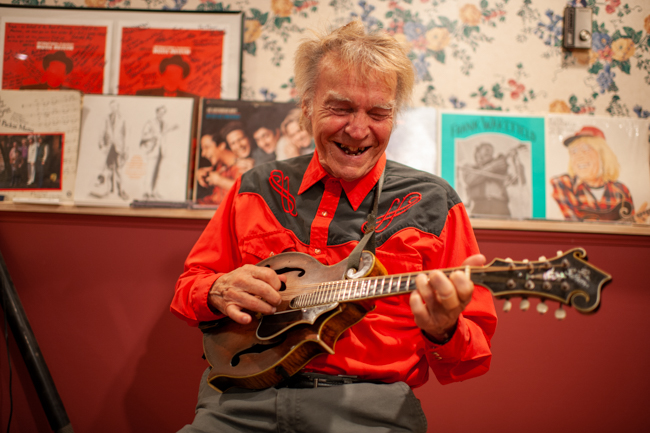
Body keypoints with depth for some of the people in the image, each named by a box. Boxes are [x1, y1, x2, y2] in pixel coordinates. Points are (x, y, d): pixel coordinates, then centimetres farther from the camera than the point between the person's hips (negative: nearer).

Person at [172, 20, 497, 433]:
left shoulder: (433, 203, 4)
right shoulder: (257, 187, 12)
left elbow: (474, 357, 5)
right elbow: (190, 285, 18)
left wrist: (443, 332, -18)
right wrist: (217, 291, -4)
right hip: (245, 397, 3)